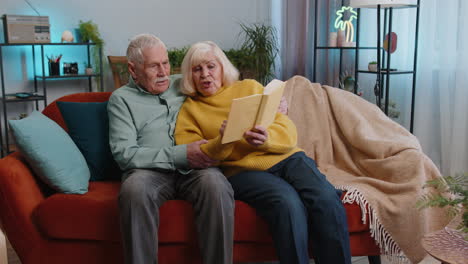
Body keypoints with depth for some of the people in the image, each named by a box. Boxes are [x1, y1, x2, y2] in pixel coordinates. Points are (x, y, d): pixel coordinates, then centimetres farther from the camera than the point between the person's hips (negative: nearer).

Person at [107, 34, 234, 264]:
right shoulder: (121, 98, 11)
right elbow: (124, 153, -2)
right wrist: (180, 155, -13)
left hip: (194, 168, 2)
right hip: (150, 170, -2)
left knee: (215, 184, -32)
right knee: (135, 189, -36)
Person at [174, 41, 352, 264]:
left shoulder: (250, 87, 16)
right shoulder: (189, 110, 12)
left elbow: (288, 131, 7)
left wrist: (268, 138, -16)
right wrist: (221, 143, -21)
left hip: (286, 157, 3)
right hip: (242, 170, -2)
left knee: (327, 200, -26)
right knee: (288, 203, -33)